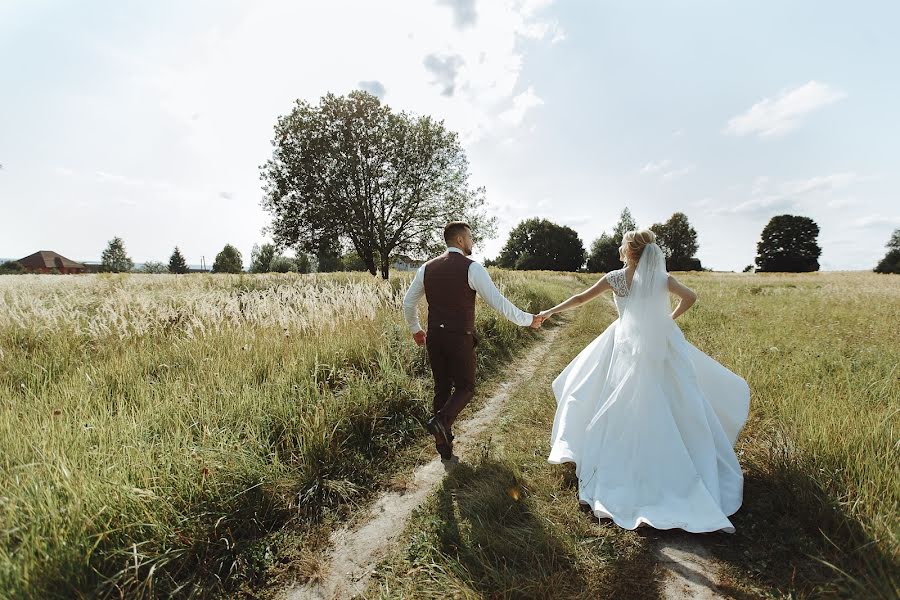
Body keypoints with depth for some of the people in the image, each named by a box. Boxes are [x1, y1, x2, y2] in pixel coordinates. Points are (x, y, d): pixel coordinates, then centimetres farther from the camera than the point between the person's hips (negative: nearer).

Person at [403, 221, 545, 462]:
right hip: (460, 339, -5)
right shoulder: (472, 268, -10)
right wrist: (528, 320, -2)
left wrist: (415, 329, 28)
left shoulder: (427, 268, 6)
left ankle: (444, 449, 22)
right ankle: (441, 420, -13)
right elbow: (498, 302, -14)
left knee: (442, 388, 16)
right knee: (465, 388, 13)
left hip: (434, 337, 5)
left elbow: (408, 302, 13)